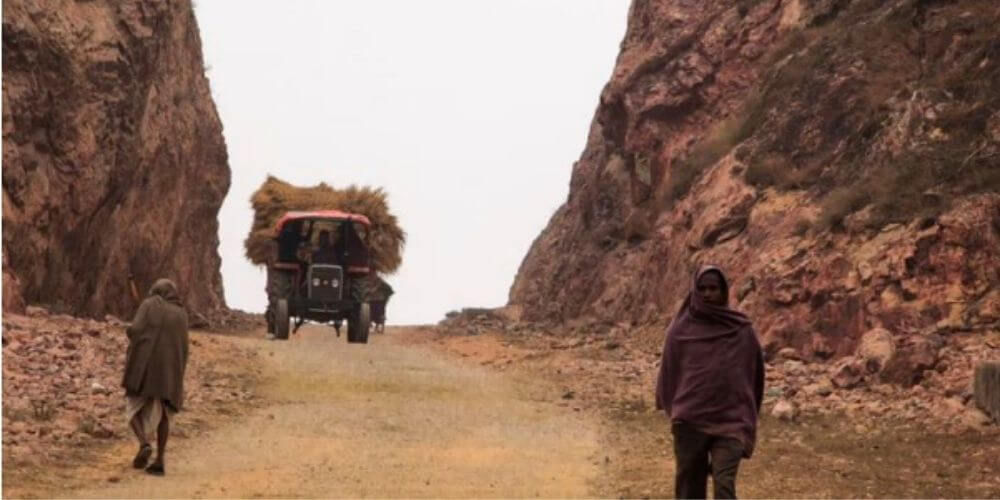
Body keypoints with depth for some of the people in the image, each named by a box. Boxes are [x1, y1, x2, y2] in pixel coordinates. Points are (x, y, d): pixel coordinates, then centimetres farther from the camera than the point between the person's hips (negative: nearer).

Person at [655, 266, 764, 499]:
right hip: (690, 422, 1)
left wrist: (748, 417, 15)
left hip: (730, 421, -1)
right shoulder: (680, 329, 2)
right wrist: (674, 412, 10)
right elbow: (668, 374, 11)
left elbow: (756, 373, 12)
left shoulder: (742, 330, 2)